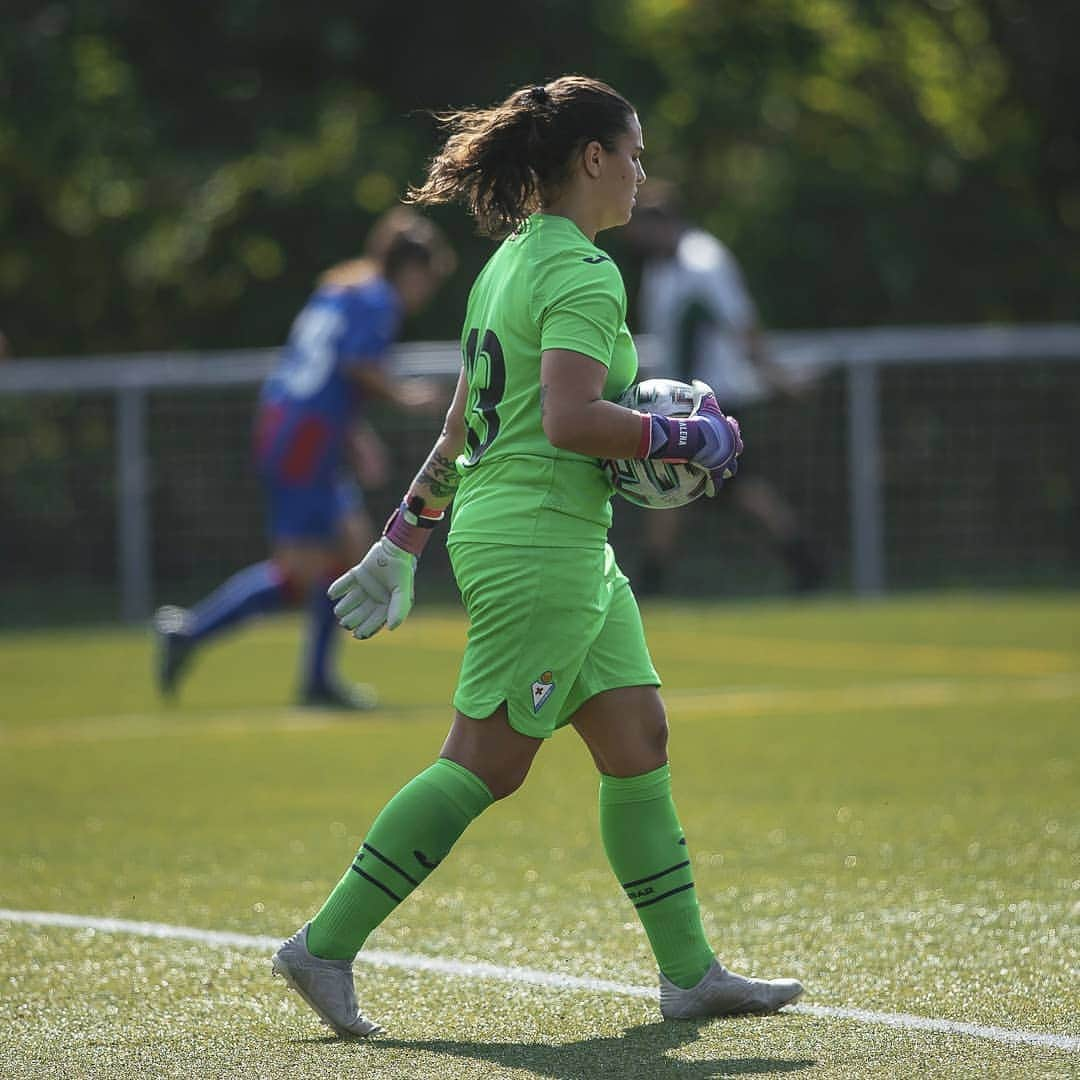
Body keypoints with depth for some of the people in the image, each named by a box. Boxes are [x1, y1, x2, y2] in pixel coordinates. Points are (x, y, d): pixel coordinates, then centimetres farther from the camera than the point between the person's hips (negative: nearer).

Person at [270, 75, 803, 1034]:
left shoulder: (512, 261, 15)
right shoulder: (583, 272, -14)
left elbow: (462, 426, 20)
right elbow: (569, 420, -25)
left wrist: (404, 538, 23)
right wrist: (687, 438, -14)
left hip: (572, 550, 10)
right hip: (539, 546, -10)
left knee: (640, 741, 9)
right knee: (484, 766, -6)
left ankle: (690, 972, 11)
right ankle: (325, 946, -1)